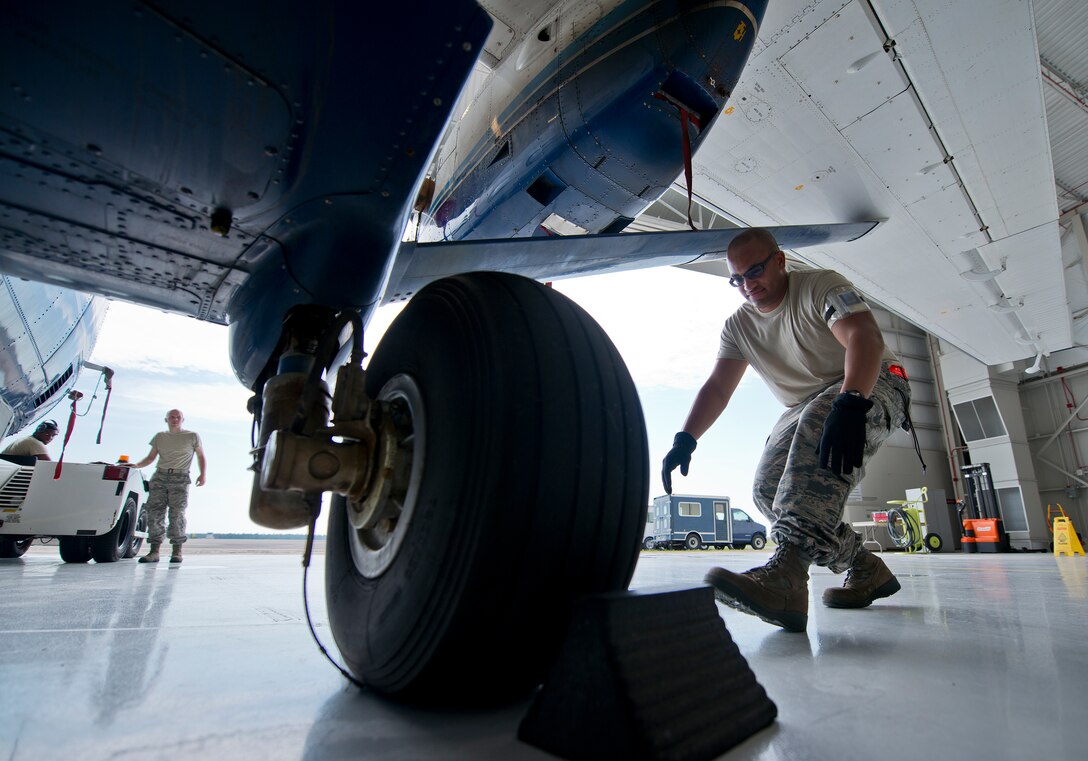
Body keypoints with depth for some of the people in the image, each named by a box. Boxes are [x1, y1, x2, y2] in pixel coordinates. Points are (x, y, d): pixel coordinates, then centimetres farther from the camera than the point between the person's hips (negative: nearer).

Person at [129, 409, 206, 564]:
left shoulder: (192, 436, 11)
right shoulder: (159, 437, 19)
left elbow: (201, 456, 12)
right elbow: (151, 457, 18)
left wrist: (203, 474, -2)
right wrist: (137, 465, -1)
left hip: (180, 479, -3)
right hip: (159, 477, 3)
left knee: (177, 514, -9)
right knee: (154, 512, -6)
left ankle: (177, 551, -4)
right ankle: (154, 551, -2)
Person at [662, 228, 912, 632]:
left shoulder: (821, 285, -13)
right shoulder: (738, 326, 4)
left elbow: (866, 337, -30)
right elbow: (716, 388, -4)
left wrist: (849, 403, -48)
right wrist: (685, 440, -20)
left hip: (875, 387, -6)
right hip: (807, 409, 7)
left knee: (817, 420, -40)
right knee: (768, 490, -12)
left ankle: (787, 571, -53)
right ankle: (866, 570, 6)